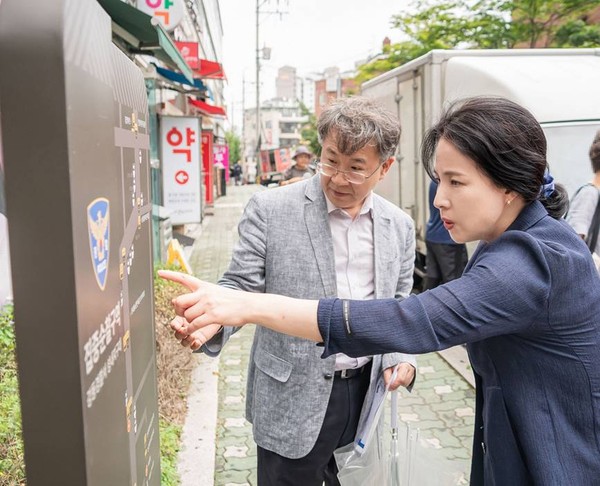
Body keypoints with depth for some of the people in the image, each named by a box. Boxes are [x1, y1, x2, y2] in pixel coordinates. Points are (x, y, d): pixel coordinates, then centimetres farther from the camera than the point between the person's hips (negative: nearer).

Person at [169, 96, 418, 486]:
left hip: (369, 396, 4)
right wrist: (211, 319, -28)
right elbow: (241, 286, -7)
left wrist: (402, 357, -5)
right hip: (294, 400, -4)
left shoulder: (400, 226, 3)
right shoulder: (271, 210, -11)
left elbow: (398, 307, 12)